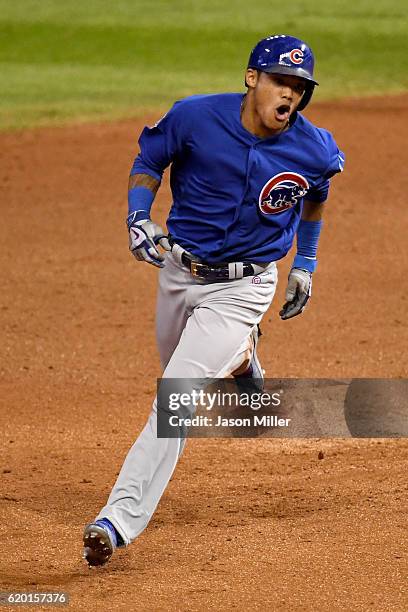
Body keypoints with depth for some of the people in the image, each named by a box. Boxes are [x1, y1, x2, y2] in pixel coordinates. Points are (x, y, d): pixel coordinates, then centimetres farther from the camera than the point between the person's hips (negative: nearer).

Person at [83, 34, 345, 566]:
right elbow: (148, 162, 0)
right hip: (179, 271, 3)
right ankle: (241, 358, 59)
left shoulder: (313, 149, -16)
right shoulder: (195, 117, -18)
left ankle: (121, 519, -19)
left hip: (241, 287, -3)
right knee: (184, 372, 25)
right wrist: (138, 218, -16)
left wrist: (306, 262, 15)